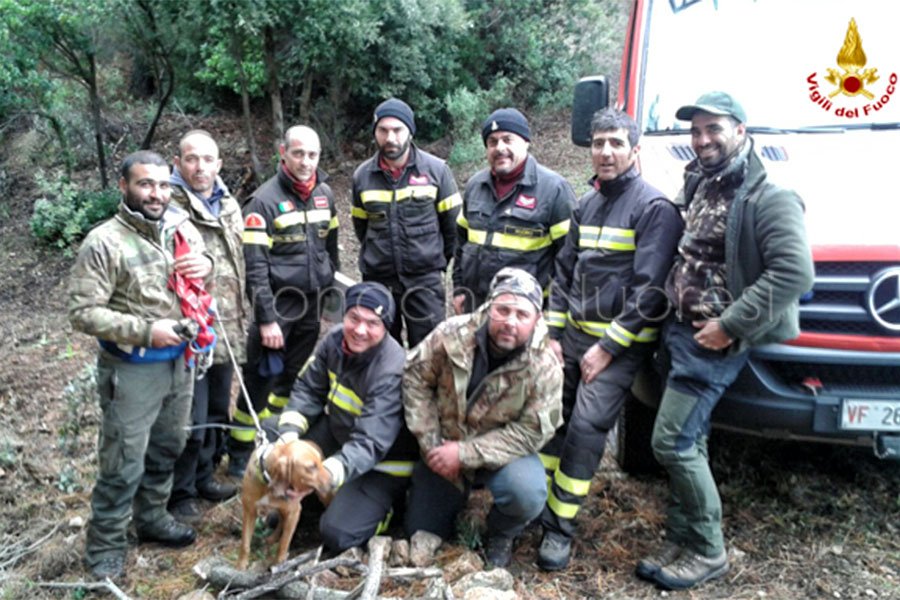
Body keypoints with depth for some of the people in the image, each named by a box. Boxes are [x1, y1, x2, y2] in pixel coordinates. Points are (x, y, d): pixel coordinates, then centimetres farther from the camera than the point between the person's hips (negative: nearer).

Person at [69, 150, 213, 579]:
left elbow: (206, 268, 16)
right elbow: (83, 313, -18)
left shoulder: (182, 229, 1)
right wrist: (146, 331, -24)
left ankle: (152, 519, 42)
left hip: (178, 362, 6)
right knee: (123, 463, 5)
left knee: (166, 449, 21)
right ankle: (105, 544, 25)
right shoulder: (103, 242, -17)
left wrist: (208, 265, -8)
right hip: (132, 370, -6)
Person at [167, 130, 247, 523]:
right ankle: (181, 494, 19)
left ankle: (204, 476, 37)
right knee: (190, 419, 0)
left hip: (227, 332, 7)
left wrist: (243, 321, 20)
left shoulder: (229, 204, 13)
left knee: (217, 412, 19)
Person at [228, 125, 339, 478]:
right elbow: (255, 267, -15)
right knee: (261, 378, -2)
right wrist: (266, 319, -18)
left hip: (312, 306, 6)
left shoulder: (325, 194, 7)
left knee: (294, 376, 14)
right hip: (278, 304, -5)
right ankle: (240, 453, 12)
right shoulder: (264, 201, -12)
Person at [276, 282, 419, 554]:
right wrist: (289, 434, -23)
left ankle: (381, 502, 11)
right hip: (339, 432, 6)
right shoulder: (335, 338, -14)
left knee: (337, 535, -18)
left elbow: (369, 445, -38)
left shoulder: (392, 372, -33)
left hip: (382, 463, -6)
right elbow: (308, 390, -6)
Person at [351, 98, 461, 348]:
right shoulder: (362, 175, 3)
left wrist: (440, 260, 9)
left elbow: (452, 222, 3)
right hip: (378, 280, 3)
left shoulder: (436, 169, -5)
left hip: (425, 279, -2)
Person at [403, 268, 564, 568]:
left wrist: (465, 453, -26)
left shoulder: (545, 366, -23)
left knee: (528, 494, -33)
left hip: (501, 452, -2)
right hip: (444, 449, 2)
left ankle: (501, 535, 3)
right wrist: (430, 444, -12)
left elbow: (531, 432, -22)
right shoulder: (452, 334, -19)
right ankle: (457, 494, 38)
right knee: (420, 532, 6)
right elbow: (415, 378, -8)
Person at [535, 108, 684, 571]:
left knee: (586, 428, -10)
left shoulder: (654, 208, -11)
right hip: (574, 332, 7)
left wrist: (608, 348, -17)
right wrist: (553, 334, 6)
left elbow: (649, 290, -17)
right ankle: (538, 500, 23)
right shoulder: (587, 204, 11)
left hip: (621, 342, -7)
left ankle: (560, 526, 4)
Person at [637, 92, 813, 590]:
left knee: (672, 442, -7)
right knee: (690, 442, 13)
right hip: (681, 330, 8)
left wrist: (731, 325, -21)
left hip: (713, 341, -8)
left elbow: (794, 272, -23)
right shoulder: (699, 185, 12)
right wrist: (672, 316, 11)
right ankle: (680, 541, 25)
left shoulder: (767, 198, -14)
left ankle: (707, 551, 11)